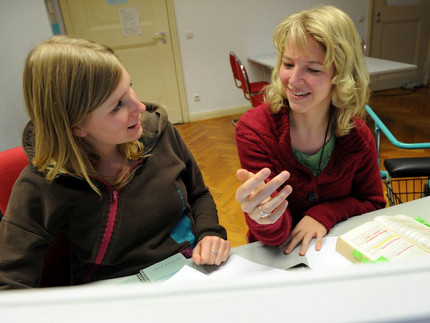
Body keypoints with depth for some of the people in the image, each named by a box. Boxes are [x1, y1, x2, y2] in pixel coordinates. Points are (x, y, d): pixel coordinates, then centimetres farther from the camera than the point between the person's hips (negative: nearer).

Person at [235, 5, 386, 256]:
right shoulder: (253, 129, -18)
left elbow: (373, 204, 3)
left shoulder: (357, 135, -10)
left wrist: (325, 214, -15)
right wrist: (264, 219, -41)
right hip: (276, 256, 0)